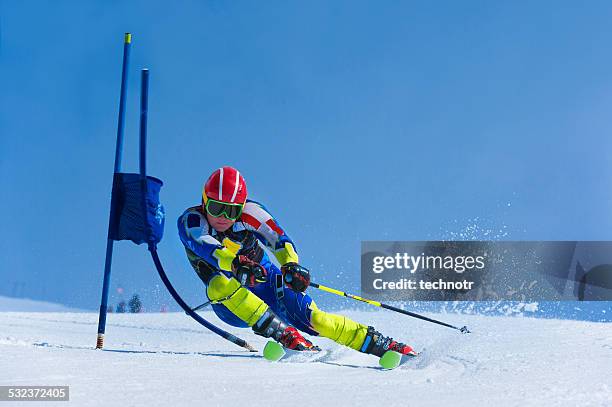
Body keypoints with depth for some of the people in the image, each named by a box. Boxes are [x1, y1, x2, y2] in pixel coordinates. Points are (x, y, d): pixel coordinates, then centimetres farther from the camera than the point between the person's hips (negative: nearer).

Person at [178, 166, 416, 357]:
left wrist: (291, 265, -43)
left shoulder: (250, 212, -8)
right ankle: (287, 336, -37)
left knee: (311, 318, -22)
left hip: (267, 284, 1)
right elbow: (205, 247, -32)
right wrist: (235, 263, -52)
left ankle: (384, 345, -16)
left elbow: (279, 238, -21)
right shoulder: (191, 221, -11)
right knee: (218, 283, -33)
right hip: (231, 306, 0)